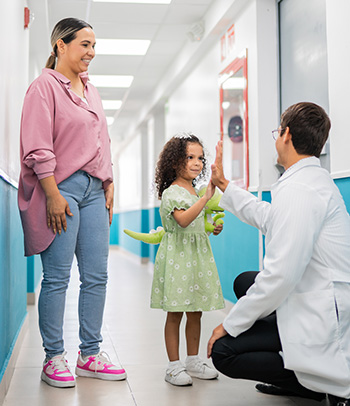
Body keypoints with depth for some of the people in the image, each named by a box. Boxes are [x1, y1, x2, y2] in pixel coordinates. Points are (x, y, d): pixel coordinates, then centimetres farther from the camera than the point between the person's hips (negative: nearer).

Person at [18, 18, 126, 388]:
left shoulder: (90, 90, 20)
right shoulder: (45, 86, -3)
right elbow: (38, 149, -11)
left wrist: (108, 187, 16)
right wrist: (53, 195, -16)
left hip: (93, 190, 8)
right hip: (62, 189, -7)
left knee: (96, 276, 6)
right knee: (57, 278, -3)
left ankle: (89, 355, 16)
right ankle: (54, 359, 9)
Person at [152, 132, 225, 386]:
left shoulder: (197, 192, 15)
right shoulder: (171, 192, -10)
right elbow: (183, 220, -28)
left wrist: (214, 228, 9)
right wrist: (206, 197, -31)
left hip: (198, 255, 8)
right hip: (177, 256, -8)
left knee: (195, 313, 12)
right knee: (175, 313, -2)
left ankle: (193, 362, 22)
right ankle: (174, 366, 7)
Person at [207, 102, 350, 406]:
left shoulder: (298, 188, -22)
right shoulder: (314, 178, 11)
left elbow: (282, 274, -27)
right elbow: (267, 218, 26)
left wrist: (230, 324, -16)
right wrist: (223, 184, 34)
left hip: (321, 319, -10)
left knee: (223, 351, -8)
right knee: (244, 282, 25)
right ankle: (298, 380, 19)